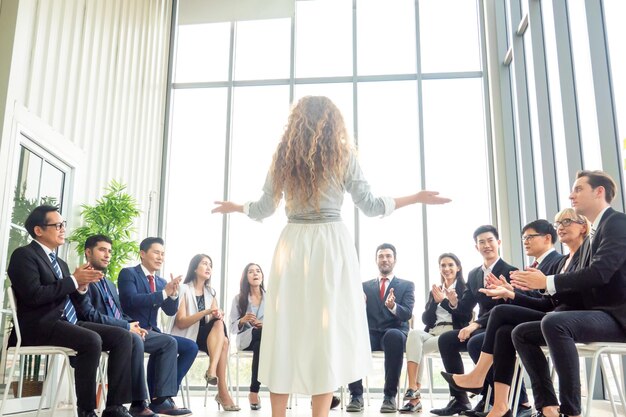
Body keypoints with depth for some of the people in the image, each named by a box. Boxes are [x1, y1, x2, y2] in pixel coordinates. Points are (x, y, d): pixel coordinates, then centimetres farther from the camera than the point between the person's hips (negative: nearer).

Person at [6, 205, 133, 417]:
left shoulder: (60, 262, 24)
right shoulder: (24, 255, -2)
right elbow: (33, 296, -17)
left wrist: (81, 286, 0)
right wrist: (74, 280, -13)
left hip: (67, 322, 8)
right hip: (39, 325, -8)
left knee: (122, 336, -12)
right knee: (92, 340, -34)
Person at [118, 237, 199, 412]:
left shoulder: (161, 282, 16)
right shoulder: (128, 273, -4)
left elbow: (171, 311, 8)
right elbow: (131, 301, -20)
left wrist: (173, 294, -12)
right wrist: (164, 292, -23)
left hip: (151, 331, 8)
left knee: (191, 347, -6)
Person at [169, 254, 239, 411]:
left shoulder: (211, 293, 15)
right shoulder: (184, 290, -5)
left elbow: (215, 319, 7)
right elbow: (180, 323, -14)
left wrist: (217, 315, -18)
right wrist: (205, 312, -25)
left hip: (206, 336, 5)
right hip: (186, 336, -5)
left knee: (221, 332, -27)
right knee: (221, 333, -29)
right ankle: (223, 392, -31)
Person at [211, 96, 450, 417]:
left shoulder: (282, 156, 7)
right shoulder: (343, 155, 1)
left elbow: (263, 209, 10)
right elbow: (370, 206, 1)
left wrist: (235, 207, 30)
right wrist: (416, 198, 13)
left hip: (293, 245, 3)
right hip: (331, 244, -2)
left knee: (286, 330, 7)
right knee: (329, 329, 3)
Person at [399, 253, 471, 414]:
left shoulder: (465, 289, 10)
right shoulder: (435, 291, 24)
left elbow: (466, 318, -2)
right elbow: (426, 319, 13)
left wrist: (445, 302, -11)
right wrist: (436, 301, -4)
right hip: (432, 333, 4)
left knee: (414, 346, -29)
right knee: (414, 333, -32)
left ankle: (414, 394, -24)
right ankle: (413, 391, -39)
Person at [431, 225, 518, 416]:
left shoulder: (510, 272, -8)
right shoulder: (473, 274, 13)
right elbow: (465, 307, 10)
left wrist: (476, 324, -27)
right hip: (482, 328, 7)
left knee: (475, 343, -33)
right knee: (445, 339, -12)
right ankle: (459, 398, -9)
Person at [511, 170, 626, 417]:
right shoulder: (589, 239, 19)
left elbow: (600, 272, -23)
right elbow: (580, 286, 14)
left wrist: (548, 282, -18)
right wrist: (539, 284, -3)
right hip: (593, 313, 9)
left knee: (553, 322, -34)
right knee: (521, 333, 2)